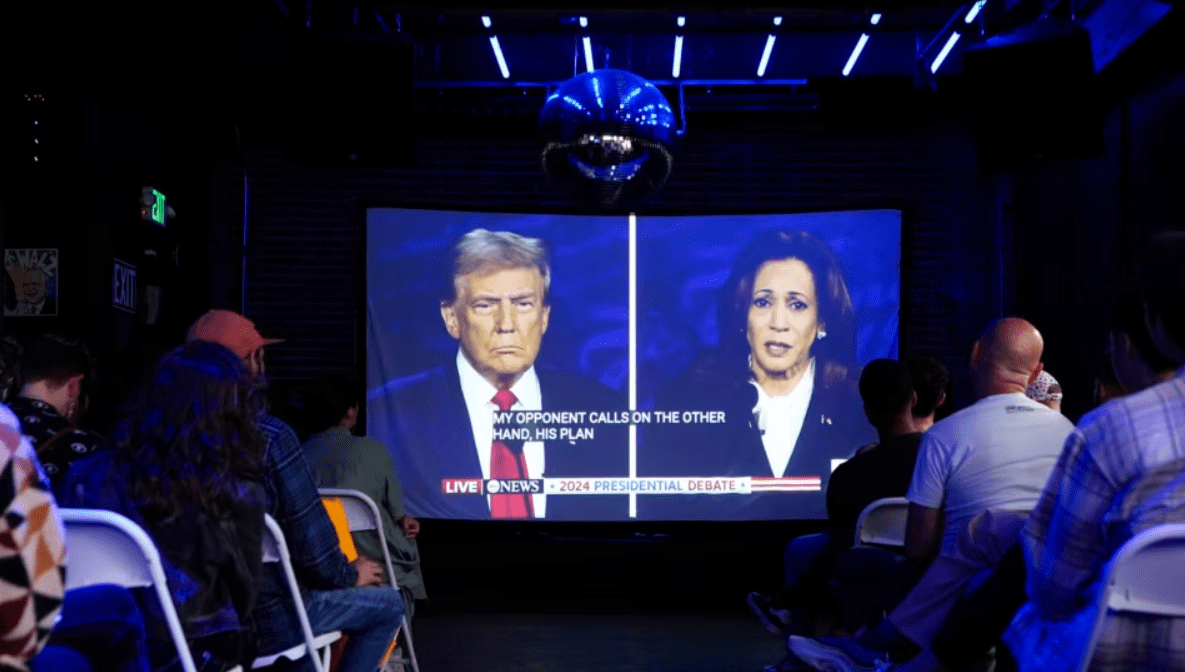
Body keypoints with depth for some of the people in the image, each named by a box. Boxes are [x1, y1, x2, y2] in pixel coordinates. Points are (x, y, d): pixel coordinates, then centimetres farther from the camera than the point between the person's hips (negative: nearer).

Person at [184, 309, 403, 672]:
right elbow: (312, 545, -20)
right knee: (388, 605, 13)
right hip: (263, 617, -7)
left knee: (304, 590, 35)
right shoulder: (270, 436, -20)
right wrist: (350, 574, 2)